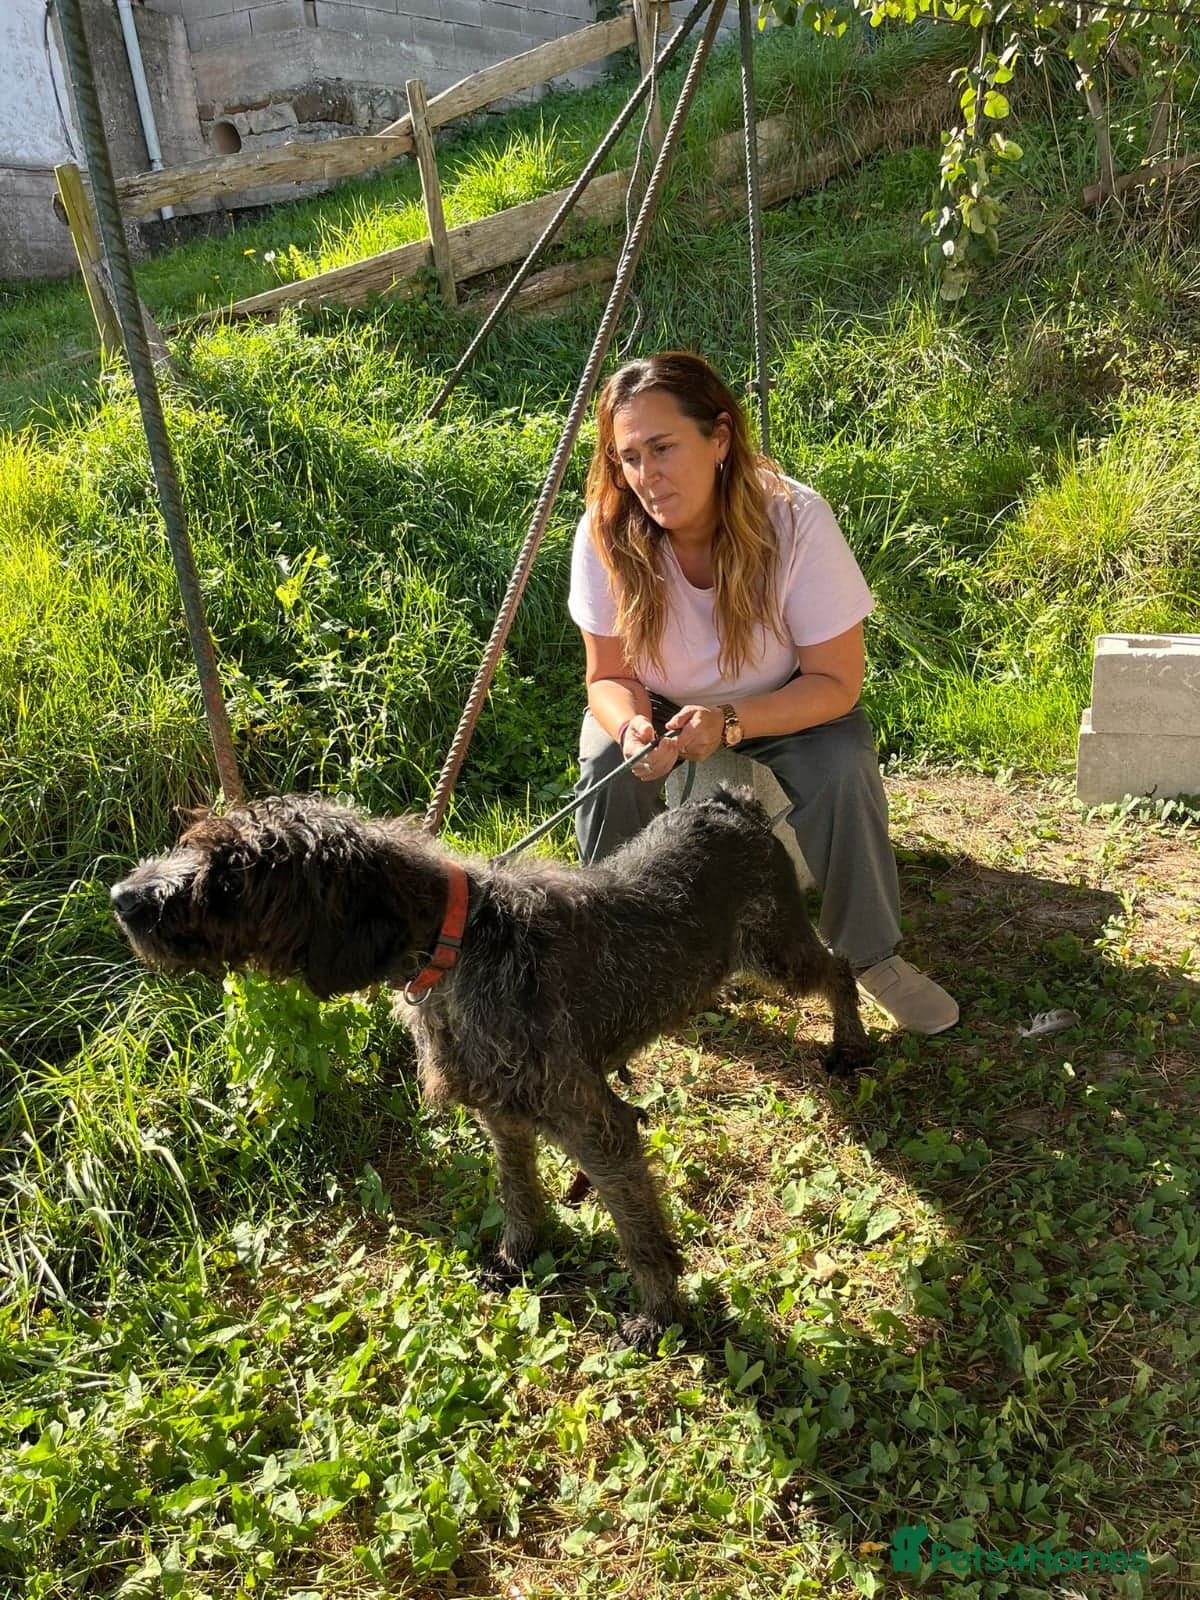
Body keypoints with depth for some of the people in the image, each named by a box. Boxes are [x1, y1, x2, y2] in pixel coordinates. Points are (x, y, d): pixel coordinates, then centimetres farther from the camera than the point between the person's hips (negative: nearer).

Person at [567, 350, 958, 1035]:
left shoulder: (796, 519, -28)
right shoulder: (606, 533, -23)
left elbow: (836, 683, -23)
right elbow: (610, 676, -13)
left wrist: (729, 721, -39)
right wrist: (634, 726, -36)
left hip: (787, 713, -1)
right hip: (663, 711, 2)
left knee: (842, 768, -29)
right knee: (610, 764, -28)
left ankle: (871, 955, -4)